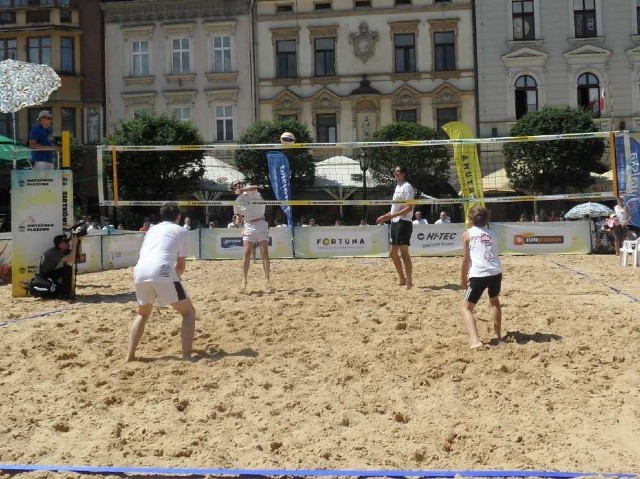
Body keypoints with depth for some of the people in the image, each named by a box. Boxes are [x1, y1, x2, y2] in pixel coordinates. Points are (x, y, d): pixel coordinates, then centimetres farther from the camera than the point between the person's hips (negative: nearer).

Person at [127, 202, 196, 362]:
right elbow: (181, 264, 17)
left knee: (142, 314, 29)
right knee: (189, 313, 9)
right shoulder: (181, 231, 19)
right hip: (161, 271, -5)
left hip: (140, 272, 5)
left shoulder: (152, 229, 32)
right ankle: (186, 356, -5)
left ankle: (130, 356, 19)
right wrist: (175, 277, 38)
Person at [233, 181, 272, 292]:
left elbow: (255, 188, -23)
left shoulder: (251, 191, 1)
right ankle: (244, 280, -2)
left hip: (261, 224, -2)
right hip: (249, 226, 2)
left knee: (265, 253, -7)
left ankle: (267, 279, -5)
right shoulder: (237, 202, 10)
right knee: (247, 253, -6)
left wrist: (242, 189, -27)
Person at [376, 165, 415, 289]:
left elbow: (409, 208, -18)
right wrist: (386, 216, 16)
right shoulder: (397, 187, 19)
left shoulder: (407, 187, -10)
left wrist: (392, 215, -23)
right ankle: (402, 279, 23)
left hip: (403, 222, -10)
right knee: (393, 253, 12)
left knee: (404, 253, -10)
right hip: (395, 223, 10)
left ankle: (409, 283, -6)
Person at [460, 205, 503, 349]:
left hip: (479, 275, -5)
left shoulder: (468, 234, 8)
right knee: (495, 301, 31)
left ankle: (476, 341, -12)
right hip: (496, 273, 5)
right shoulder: (492, 233, 22)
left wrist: (463, 279, 18)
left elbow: (466, 259, 7)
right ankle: (498, 336, 37)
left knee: (466, 307, 7)